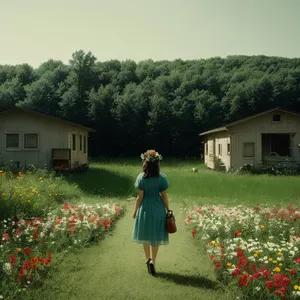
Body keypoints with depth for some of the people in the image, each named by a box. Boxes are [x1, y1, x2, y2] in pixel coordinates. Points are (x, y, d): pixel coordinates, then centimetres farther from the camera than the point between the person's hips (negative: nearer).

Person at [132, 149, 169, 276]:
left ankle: (148, 259, 20)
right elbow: (164, 196, -5)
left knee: (146, 235, 18)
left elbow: (140, 197, -8)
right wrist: (168, 209, 8)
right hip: (158, 208, 0)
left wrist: (135, 210, 3)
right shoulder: (162, 178, -8)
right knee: (155, 236, 11)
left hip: (145, 208, 0)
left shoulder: (141, 177, -10)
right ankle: (152, 261, 2)